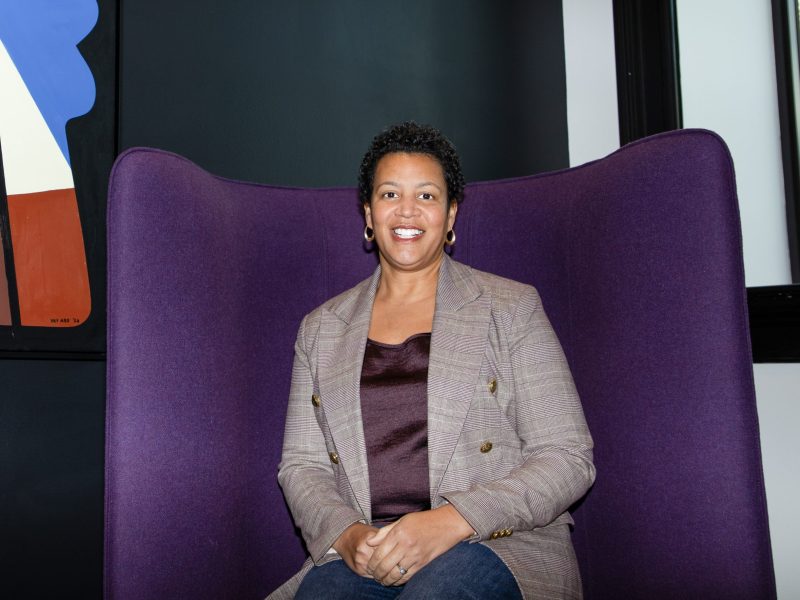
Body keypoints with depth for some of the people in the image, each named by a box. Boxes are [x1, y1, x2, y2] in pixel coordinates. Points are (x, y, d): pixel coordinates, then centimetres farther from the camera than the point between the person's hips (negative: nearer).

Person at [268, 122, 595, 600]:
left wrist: (454, 521, -17)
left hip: (500, 544, -1)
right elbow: (302, 464, 11)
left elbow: (569, 458, -3)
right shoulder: (321, 328, 13)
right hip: (361, 555, 2)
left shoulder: (511, 307, 3)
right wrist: (344, 534, -10)